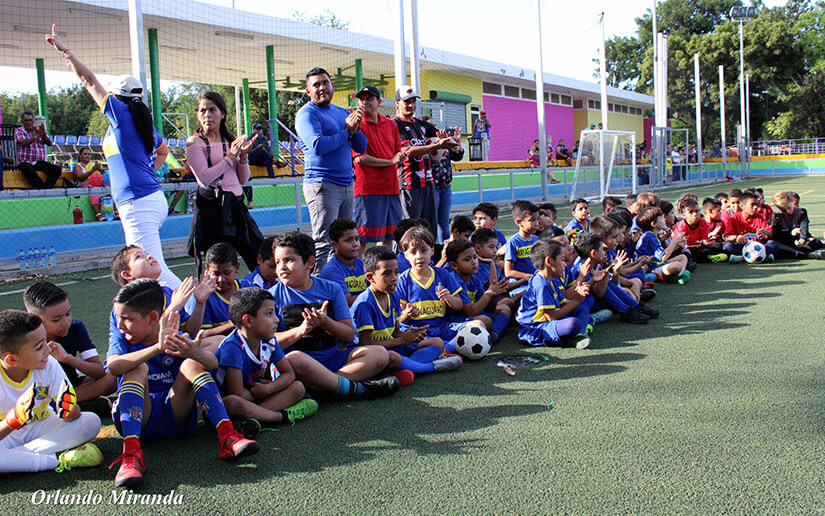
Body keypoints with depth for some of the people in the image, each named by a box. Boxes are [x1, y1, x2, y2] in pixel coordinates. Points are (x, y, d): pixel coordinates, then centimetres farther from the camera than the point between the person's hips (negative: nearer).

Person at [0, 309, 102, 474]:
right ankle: (58, 460, -26)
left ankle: (15, 457, -23)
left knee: (91, 422, -21)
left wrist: (68, 411, -37)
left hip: (41, 428, 3)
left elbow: (75, 415, -14)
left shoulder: (49, 365, -16)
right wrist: (14, 420, -44)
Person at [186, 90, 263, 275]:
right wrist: (231, 157, -11)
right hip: (212, 206, -5)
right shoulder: (194, 142, 0)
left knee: (262, 261, 2)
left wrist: (243, 157, -2)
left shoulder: (230, 141, 16)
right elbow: (205, 177, -15)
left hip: (236, 204, 6)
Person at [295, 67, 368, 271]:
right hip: (322, 185, -7)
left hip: (347, 184, 7)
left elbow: (361, 147, 15)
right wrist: (346, 131, -9)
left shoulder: (343, 113, 18)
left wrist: (354, 130, -6)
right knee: (324, 244, -10)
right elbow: (318, 146, -20)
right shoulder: (307, 114, -4)